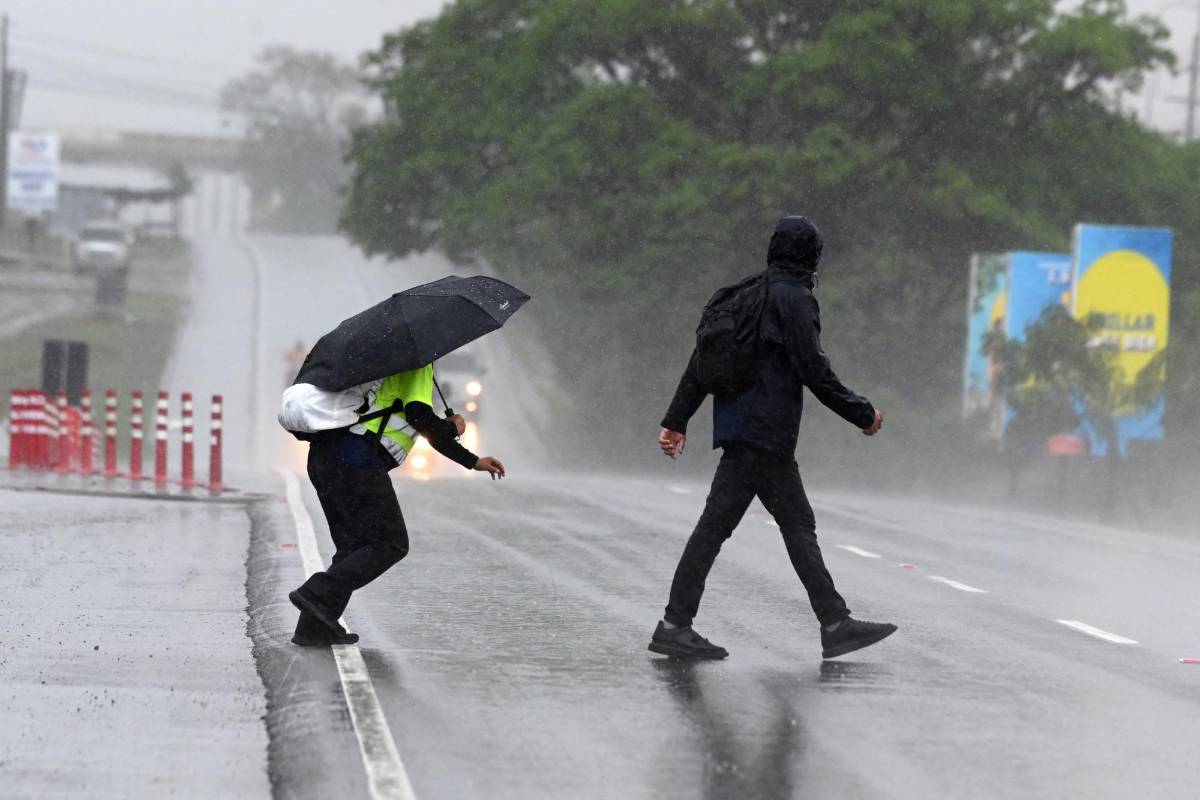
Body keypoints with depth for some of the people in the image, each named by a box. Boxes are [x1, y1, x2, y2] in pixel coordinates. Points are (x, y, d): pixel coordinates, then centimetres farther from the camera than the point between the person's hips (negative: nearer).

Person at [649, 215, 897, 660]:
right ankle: (675, 626, -7)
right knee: (717, 523, -8)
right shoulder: (793, 298, -10)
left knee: (798, 524, 9)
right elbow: (813, 370, -14)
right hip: (764, 430, -9)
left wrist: (676, 419, 17)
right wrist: (862, 415, -4)